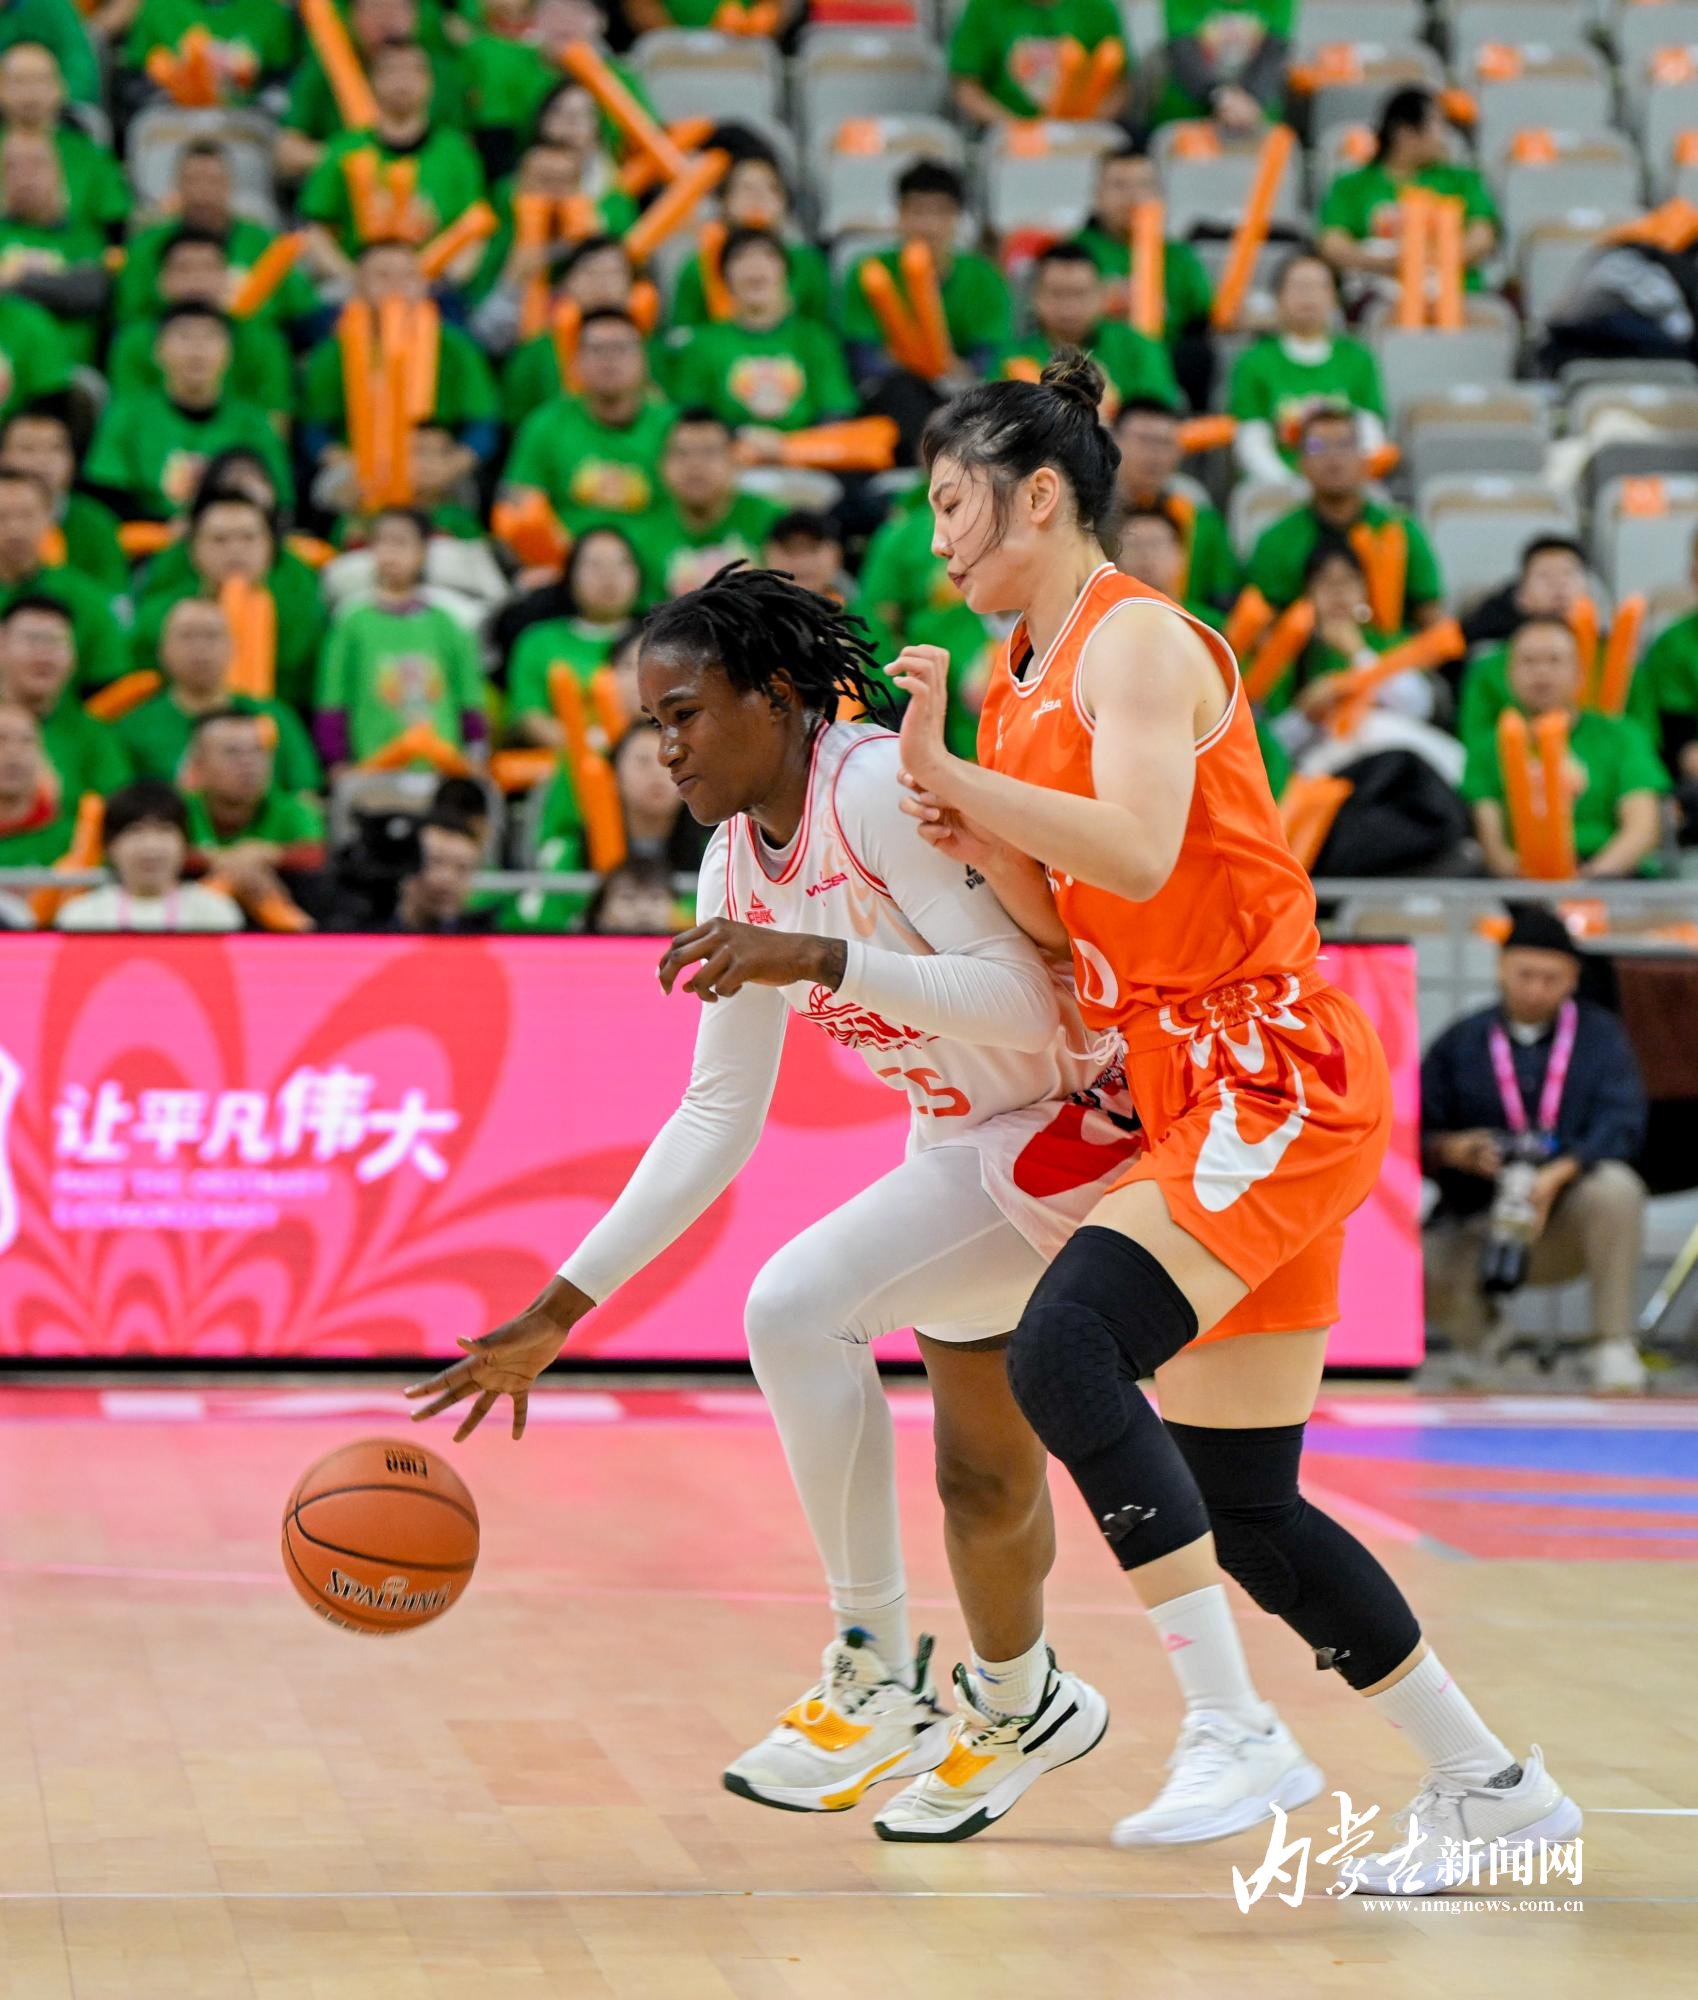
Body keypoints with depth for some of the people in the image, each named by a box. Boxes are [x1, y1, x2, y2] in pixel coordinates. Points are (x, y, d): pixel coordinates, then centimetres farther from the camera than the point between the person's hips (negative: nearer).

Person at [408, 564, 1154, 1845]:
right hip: (970, 1151, 9)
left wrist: (819, 958, -37)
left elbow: (1027, 1002, -29)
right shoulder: (739, 859, 2)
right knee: (982, 1481, 21)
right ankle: (1019, 1709, 49)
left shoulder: (878, 791, -23)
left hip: (1072, 1127, -9)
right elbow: (720, 1117, 5)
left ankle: (880, 1684, -14)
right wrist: (560, 1310, 1)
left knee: (798, 1305, -25)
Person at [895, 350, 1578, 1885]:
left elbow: (1139, 853, -26)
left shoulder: (1140, 640, -10)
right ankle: (1489, 1783, 19)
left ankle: (1235, 1730, -22)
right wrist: (972, 844, -3)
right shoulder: (1027, 678, 16)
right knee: (1243, 1507, 8)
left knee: (1064, 1352, -26)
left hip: (1279, 1077, -9)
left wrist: (949, 773, -24)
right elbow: (1073, 926, 14)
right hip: (1193, 1100, 9)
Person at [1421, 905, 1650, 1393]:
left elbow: (1623, 1124, -10)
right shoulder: (1459, 1042, 9)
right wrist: (1453, 1150, -21)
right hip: (1475, 1229, 1)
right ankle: (1478, 1328, 9)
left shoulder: (1600, 1034, 6)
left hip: (1570, 1223, -1)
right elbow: (1415, 1137, 3)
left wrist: (1560, 1173, -28)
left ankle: (1612, 1348, -21)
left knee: (1615, 1186, -34)